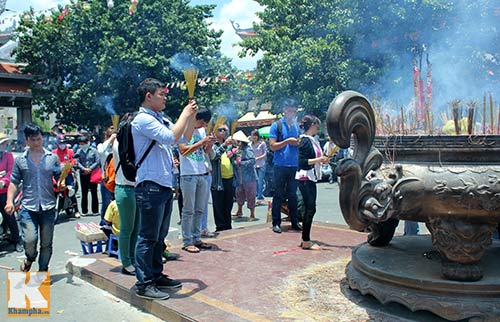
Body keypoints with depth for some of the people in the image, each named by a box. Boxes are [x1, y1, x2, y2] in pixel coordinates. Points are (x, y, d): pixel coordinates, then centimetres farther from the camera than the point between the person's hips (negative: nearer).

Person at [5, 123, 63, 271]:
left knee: (46, 243, 7)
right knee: (29, 240, -11)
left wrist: (60, 184, -13)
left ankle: (43, 271, 25)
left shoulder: (53, 158, 6)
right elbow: (14, 182, 6)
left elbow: (59, 177, 10)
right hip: (28, 207, -1)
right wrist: (10, 201, -7)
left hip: (48, 207, 1)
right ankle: (30, 259, 23)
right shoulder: (20, 160, 6)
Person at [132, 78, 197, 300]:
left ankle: (156, 276, 27)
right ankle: (144, 284, 6)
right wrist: (185, 113, -11)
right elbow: (171, 137, -24)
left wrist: (191, 116, 14)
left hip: (164, 186, 9)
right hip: (150, 187, -9)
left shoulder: (159, 120, 18)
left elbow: (185, 137, 26)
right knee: (148, 237, -3)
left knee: (160, 236, 16)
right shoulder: (143, 119, -11)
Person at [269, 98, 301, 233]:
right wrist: (288, 141, -16)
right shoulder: (277, 125, -1)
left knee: (293, 194, 11)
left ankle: (295, 221, 18)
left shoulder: (297, 126, 14)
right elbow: (273, 146, -8)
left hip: (294, 165, 5)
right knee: (279, 195, 1)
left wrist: (299, 142, 0)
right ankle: (276, 223, 7)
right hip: (281, 165, -5)